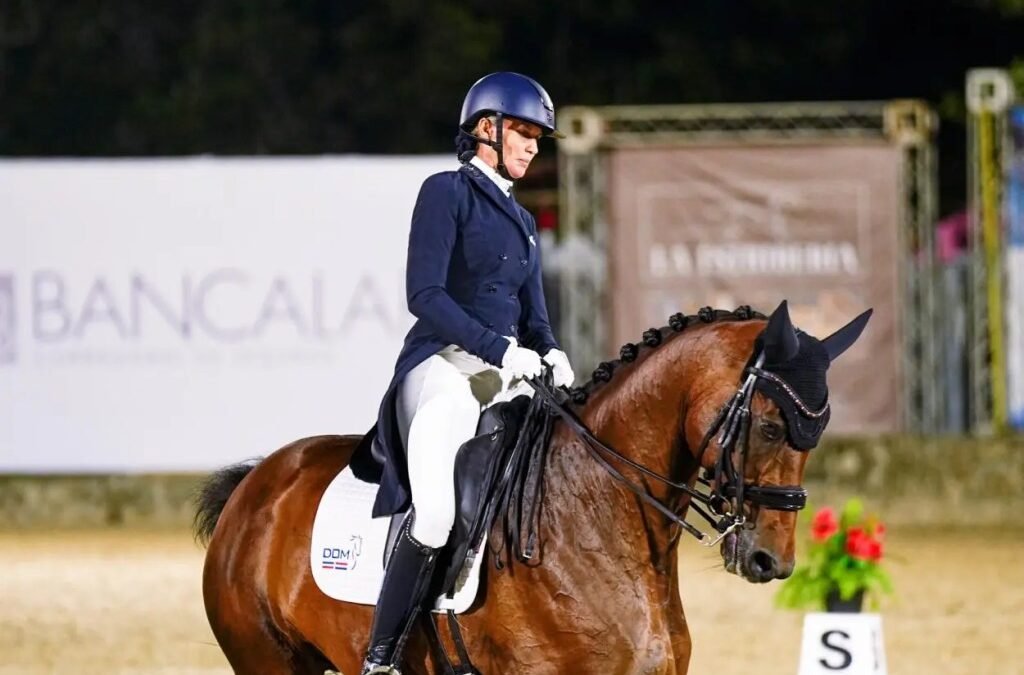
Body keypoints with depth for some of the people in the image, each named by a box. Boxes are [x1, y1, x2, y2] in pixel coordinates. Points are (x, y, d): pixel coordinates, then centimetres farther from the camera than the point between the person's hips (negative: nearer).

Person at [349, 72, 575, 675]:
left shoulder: (523, 223, 22)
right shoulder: (447, 193, -1)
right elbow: (426, 295, -11)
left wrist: (550, 355, -3)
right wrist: (500, 349, -19)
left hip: (506, 376, 8)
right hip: (442, 365, -8)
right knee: (438, 511, -26)